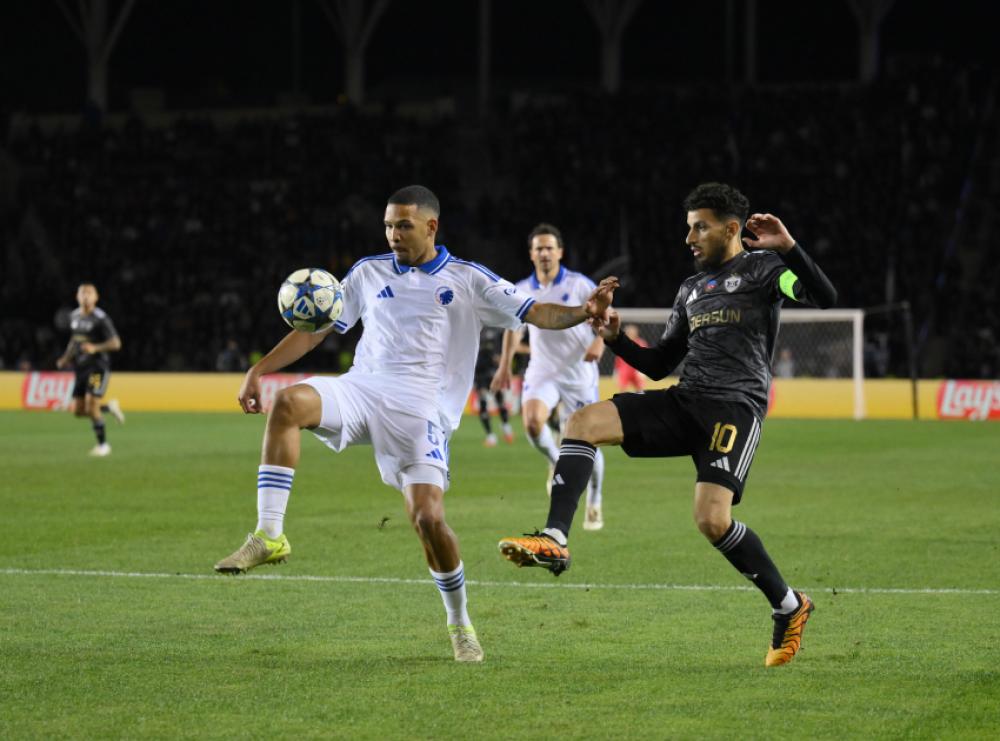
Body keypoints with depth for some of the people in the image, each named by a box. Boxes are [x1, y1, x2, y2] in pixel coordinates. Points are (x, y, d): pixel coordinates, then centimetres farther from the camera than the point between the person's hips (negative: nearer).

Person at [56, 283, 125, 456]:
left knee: (91, 407, -15)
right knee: (78, 411, 3)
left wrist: (95, 348, -28)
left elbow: (116, 343, -14)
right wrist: (66, 358, 11)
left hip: (98, 367, -7)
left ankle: (103, 445, 1)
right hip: (81, 368, 7)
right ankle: (110, 407, 28)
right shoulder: (74, 316, 10)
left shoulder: (101, 318, -12)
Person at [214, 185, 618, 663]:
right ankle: (269, 536, -29)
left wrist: (582, 312, -19)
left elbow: (534, 313, 1)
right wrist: (258, 370, 10)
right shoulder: (368, 273, 16)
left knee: (428, 518, -14)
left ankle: (460, 622, 11)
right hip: (362, 389, 2)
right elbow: (316, 328, 19)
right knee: (289, 402, -29)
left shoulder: (468, 280, 8)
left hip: (422, 409, -2)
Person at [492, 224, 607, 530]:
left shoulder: (580, 285, -6)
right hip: (542, 372, 2)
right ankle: (556, 464, 4)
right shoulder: (521, 291, 3)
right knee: (532, 420, -27)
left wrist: (600, 341, -22)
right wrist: (505, 365, 16)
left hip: (579, 374, -2)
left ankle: (594, 503, 23)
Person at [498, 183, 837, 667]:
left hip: (737, 405, -7)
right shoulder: (690, 290, 23)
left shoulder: (760, 268, 3)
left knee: (712, 518, -22)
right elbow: (658, 365, 25)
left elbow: (824, 298, -14)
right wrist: (615, 340, 9)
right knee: (582, 422, -11)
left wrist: (788, 249, -25)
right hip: (684, 400, 7)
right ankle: (554, 541, -19)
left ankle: (788, 607, -1)